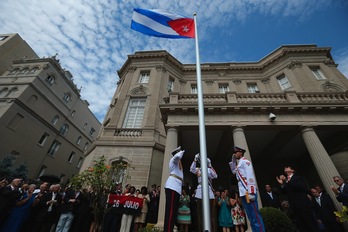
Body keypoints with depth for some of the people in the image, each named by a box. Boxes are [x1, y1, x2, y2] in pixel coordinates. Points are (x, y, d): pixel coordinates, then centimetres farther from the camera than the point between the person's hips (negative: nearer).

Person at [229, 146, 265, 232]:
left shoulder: (245, 161, -5)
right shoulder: (238, 163, 21)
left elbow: (250, 176, -15)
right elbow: (234, 171, 32)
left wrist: (251, 192, -23)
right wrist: (233, 161, 21)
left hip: (248, 192, -9)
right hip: (243, 192, 9)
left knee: (255, 216, -7)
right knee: (251, 216, 12)